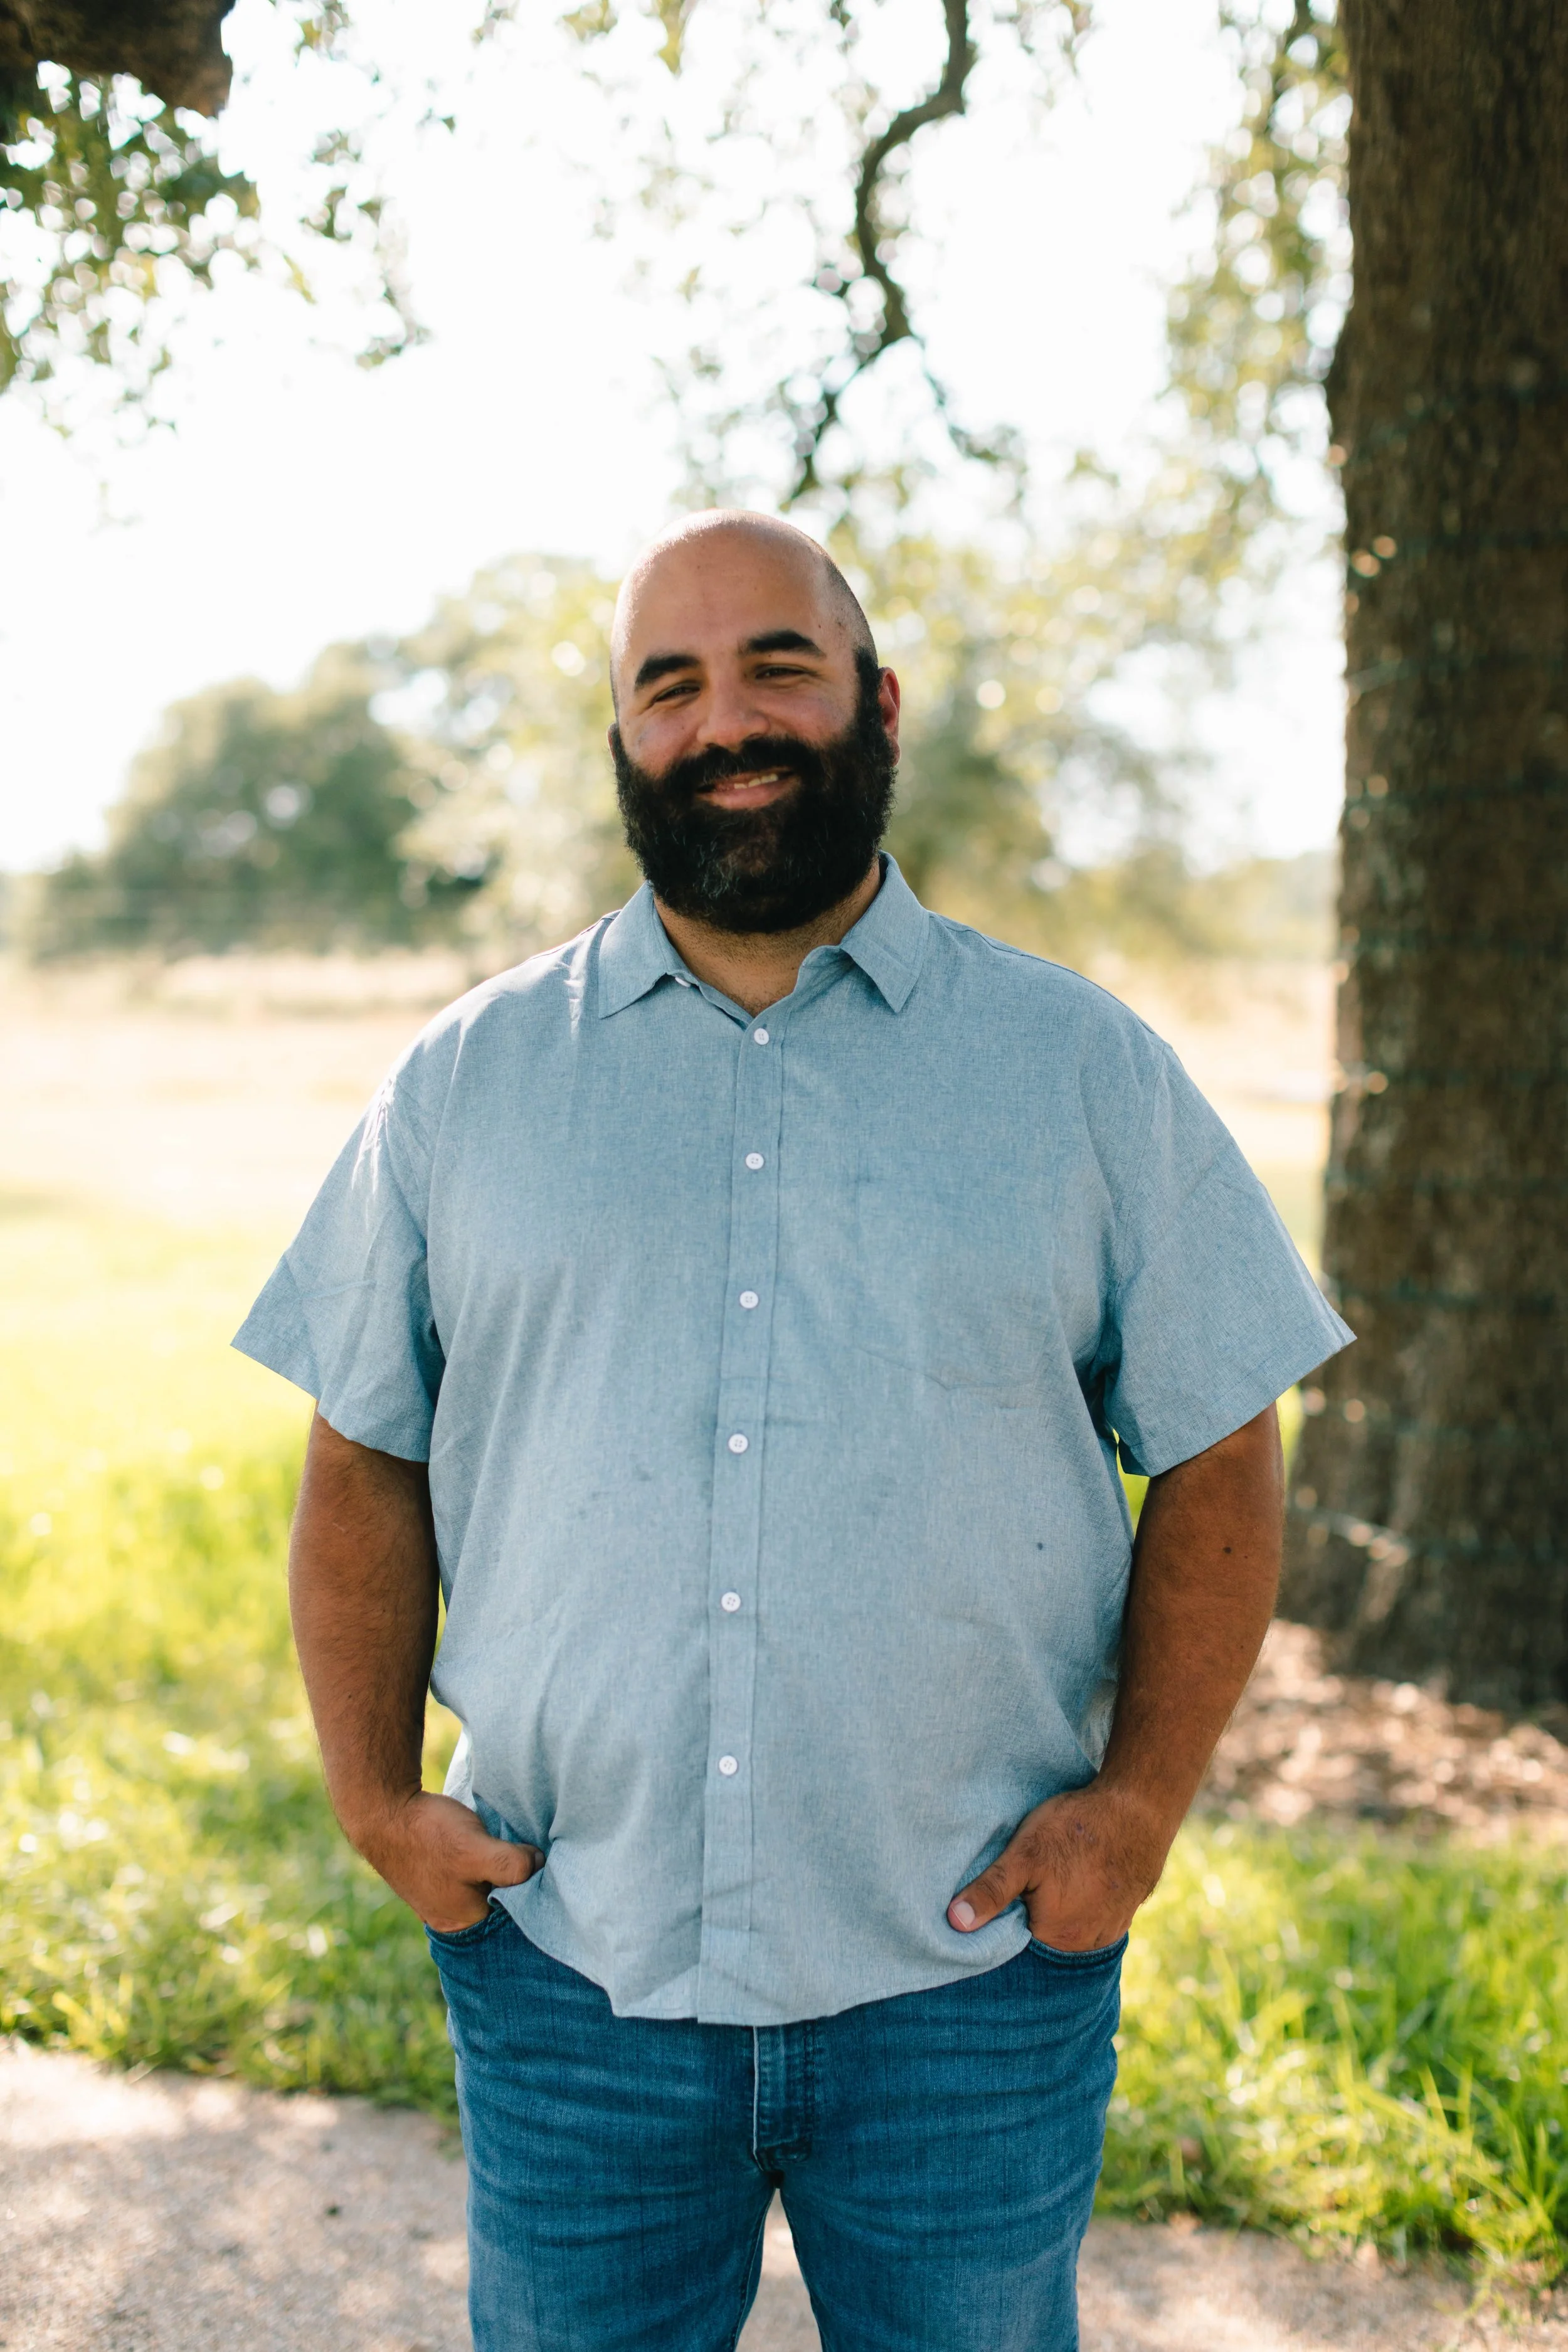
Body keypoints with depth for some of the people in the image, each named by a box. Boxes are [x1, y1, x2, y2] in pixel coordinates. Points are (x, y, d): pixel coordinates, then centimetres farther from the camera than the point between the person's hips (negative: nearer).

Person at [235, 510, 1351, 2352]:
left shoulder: (1085, 1070, 2)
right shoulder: (465, 1083, 5)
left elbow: (1215, 1459, 3)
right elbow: (365, 1466, 8)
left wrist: (1142, 1801, -7)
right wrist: (376, 1796, -2)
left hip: (971, 1982, 0)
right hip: (564, 1966, 1)